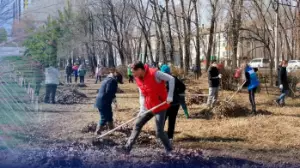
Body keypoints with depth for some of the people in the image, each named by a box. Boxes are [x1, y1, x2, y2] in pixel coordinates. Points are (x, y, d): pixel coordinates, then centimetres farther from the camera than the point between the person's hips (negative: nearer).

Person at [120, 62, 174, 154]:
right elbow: (142, 95, 7)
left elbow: (171, 79, -18)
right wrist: (142, 108, -7)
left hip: (160, 107, -7)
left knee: (159, 132, -7)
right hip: (148, 107, 7)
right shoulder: (138, 79, 1)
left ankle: (169, 151, 13)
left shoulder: (155, 73, -21)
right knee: (137, 125, 6)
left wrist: (170, 96, -22)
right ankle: (128, 148, 14)